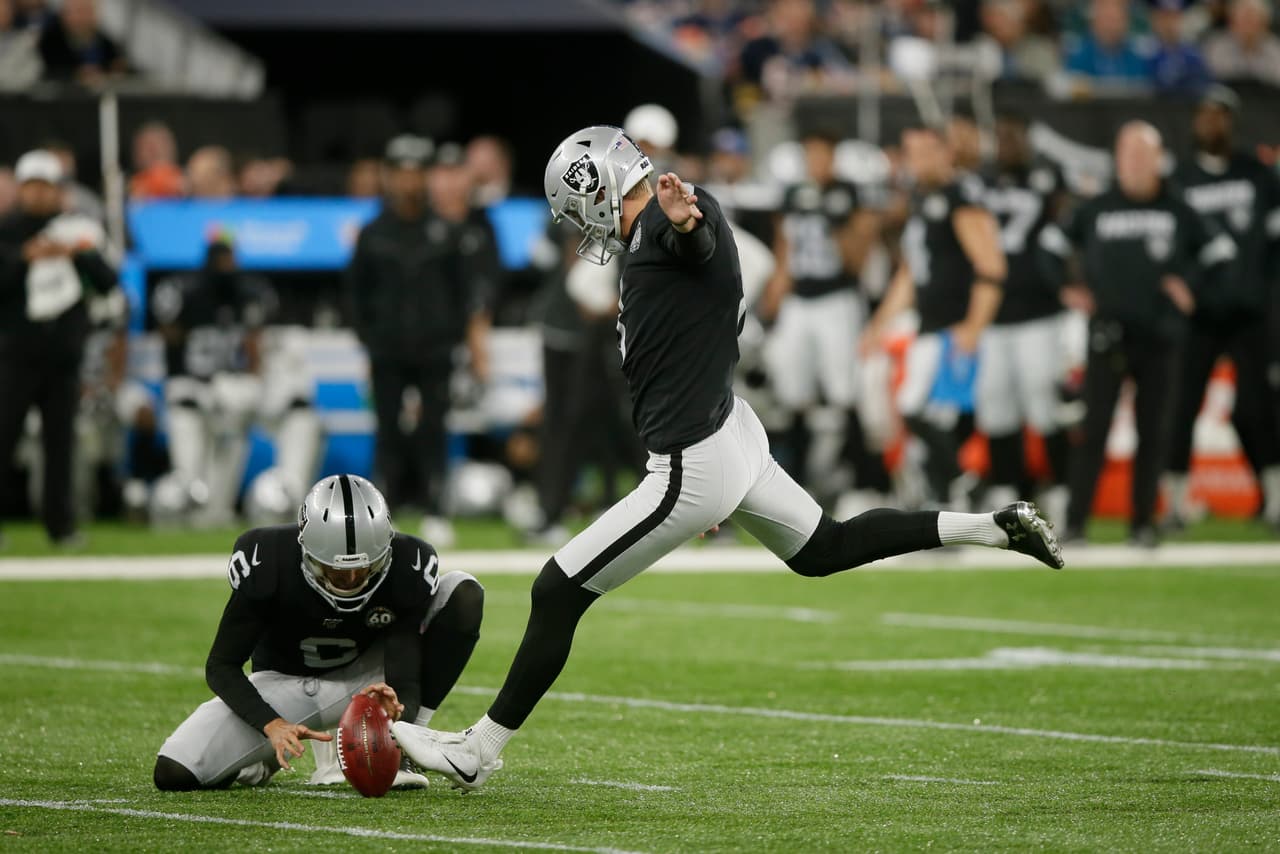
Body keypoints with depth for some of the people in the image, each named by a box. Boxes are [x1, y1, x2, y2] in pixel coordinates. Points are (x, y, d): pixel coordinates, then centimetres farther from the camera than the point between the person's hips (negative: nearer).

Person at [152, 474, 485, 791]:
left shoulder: (407, 568, -27)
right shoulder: (266, 561, -29)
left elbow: (405, 682, -26)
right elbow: (221, 666, -19)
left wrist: (398, 713, -51)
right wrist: (271, 724, -36)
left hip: (366, 682, 1)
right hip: (285, 682, -1)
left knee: (464, 593, -23)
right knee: (174, 773, -22)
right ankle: (278, 748, 11)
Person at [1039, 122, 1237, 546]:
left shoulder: (1179, 212, 4)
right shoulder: (1095, 210, 5)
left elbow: (1219, 251, 14)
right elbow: (1052, 244, 16)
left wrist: (1192, 286, 3)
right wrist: (1068, 286, 6)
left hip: (1161, 336, 1)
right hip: (1108, 333, -1)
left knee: (1155, 432, 1)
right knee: (1094, 428, -6)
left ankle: (1143, 521, 9)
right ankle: (1075, 520, -4)